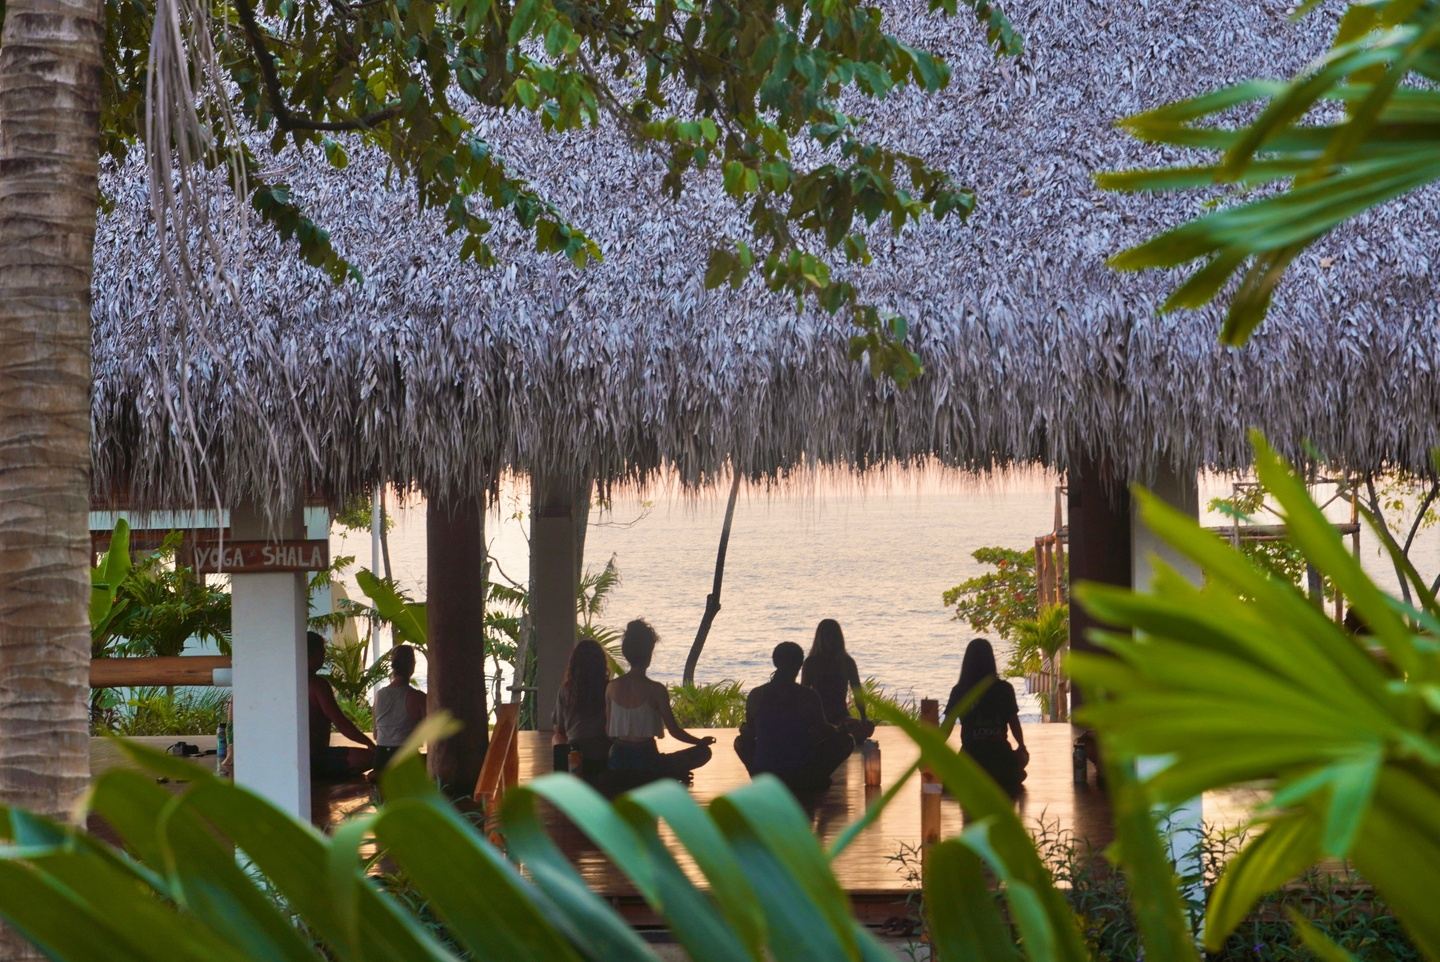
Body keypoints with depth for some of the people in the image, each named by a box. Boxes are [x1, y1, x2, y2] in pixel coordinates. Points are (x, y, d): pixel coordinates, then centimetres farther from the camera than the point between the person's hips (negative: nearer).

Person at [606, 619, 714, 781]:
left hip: (618, 762, 4)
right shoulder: (656, 690, -12)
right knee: (703, 752, 7)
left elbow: (607, 731, 7)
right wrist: (701, 741, 11)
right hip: (647, 760, -4)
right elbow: (674, 730, -7)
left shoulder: (612, 687, 0)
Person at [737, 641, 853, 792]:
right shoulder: (810, 696, -10)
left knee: (741, 741, 34)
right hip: (801, 777, -2)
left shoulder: (756, 695, -3)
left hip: (762, 773, 2)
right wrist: (839, 729, 25)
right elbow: (823, 731, 2)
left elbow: (749, 734, 9)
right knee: (846, 741, 16)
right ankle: (815, 781, 13)